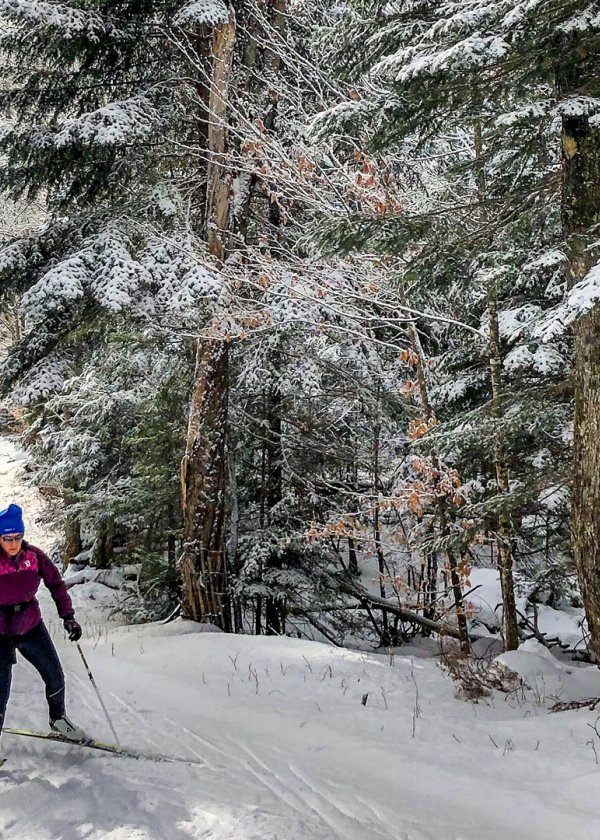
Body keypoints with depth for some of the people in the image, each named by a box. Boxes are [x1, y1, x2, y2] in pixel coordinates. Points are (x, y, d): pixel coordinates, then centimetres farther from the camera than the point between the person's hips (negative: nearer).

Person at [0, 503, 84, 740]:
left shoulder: (34, 555, -10)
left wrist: (68, 616, -7)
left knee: (55, 678, 12)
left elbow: (56, 583, 0)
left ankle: (58, 719, 39)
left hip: (32, 627, 4)